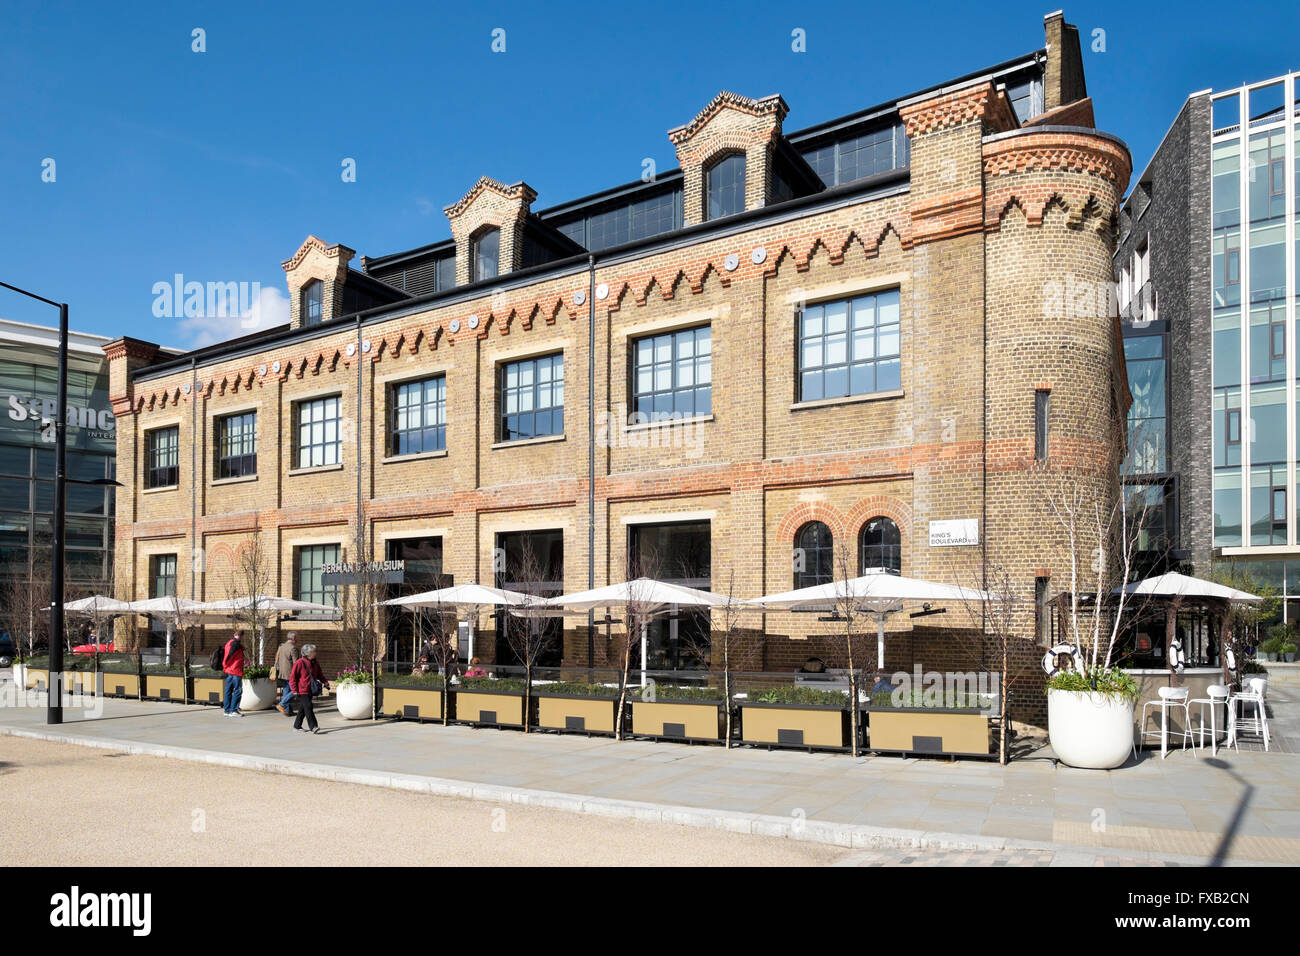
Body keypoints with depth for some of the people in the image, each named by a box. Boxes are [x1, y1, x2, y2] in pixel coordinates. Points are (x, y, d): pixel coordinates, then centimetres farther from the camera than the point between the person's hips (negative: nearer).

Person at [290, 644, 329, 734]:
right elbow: (292, 677, -9)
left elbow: (320, 675, 21)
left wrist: (325, 683, 5)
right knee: (308, 707, -13)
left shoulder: (315, 664, 12)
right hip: (302, 691, -7)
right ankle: (313, 727, -15)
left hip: (310, 691, 7)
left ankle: (297, 726, 22)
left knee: (302, 709, 13)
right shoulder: (299, 663, -11)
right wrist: (295, 690, -13)